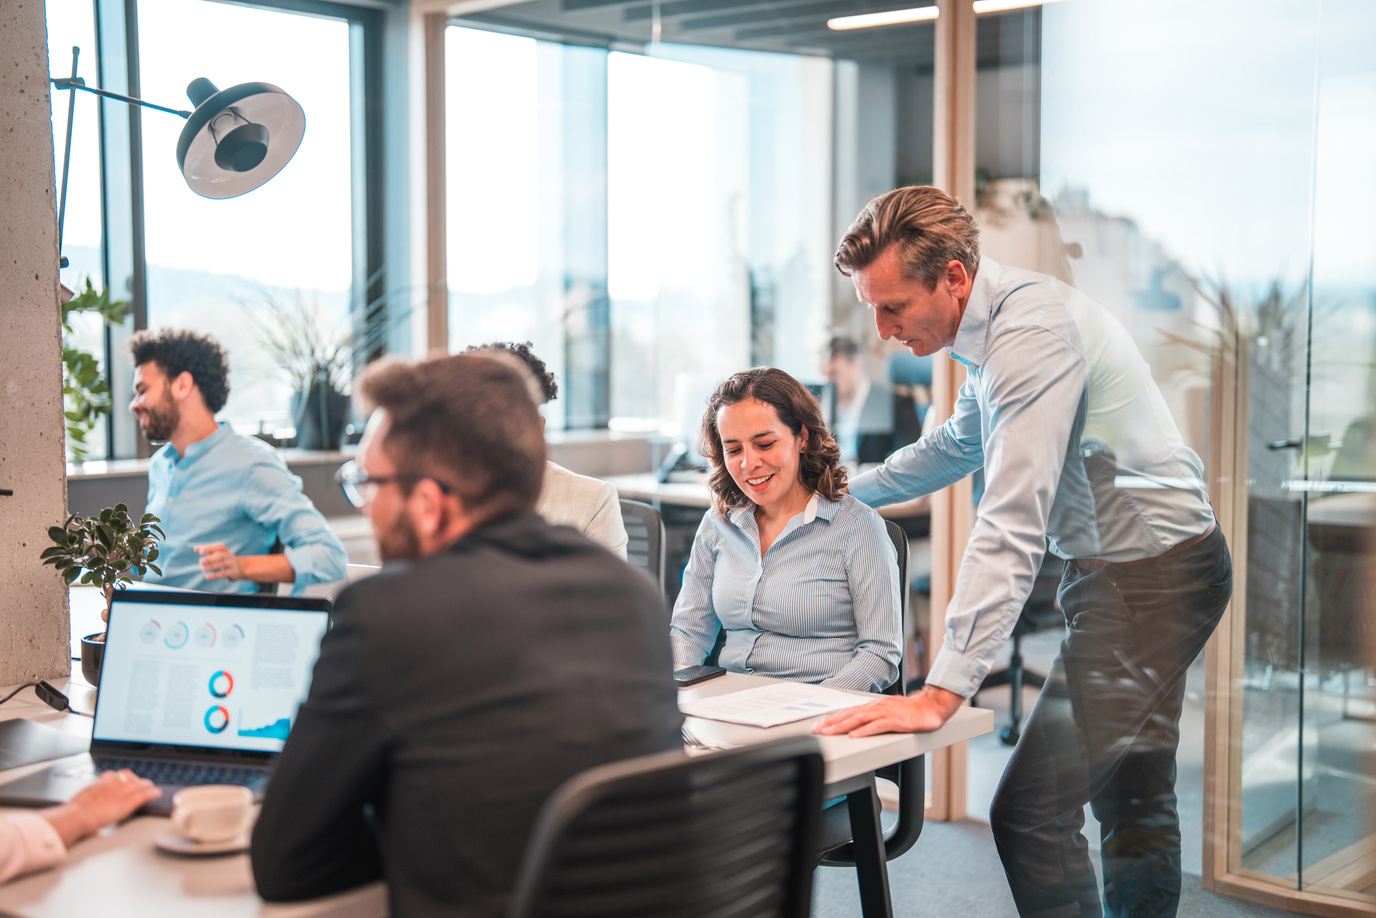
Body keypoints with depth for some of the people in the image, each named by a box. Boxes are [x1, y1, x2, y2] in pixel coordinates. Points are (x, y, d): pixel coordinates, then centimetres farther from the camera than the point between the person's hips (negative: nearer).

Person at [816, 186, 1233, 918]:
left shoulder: (1031, 330, -23)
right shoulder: (991, 329, 9)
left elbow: (1011, 529, -29)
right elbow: (960, 444, 29)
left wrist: (941, 693, -30)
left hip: (1148, 575, -10)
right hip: (1149, 565, 10)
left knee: (1029, 811, -13)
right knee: (1135, 802, 16)